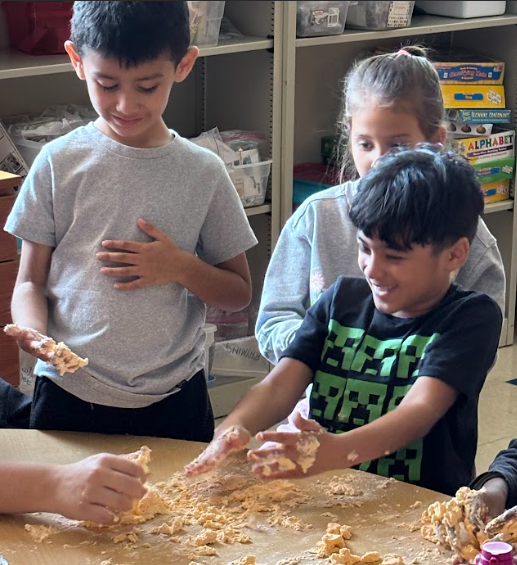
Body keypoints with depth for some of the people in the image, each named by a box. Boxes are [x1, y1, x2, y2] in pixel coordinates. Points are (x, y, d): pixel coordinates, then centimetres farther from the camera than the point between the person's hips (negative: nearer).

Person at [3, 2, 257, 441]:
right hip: (68, 397, 0)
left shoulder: (202, 172, -1)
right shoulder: (60, 163, -3)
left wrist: (181, 268, -12)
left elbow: (239, 293, 6)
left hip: (174, 401, 1)